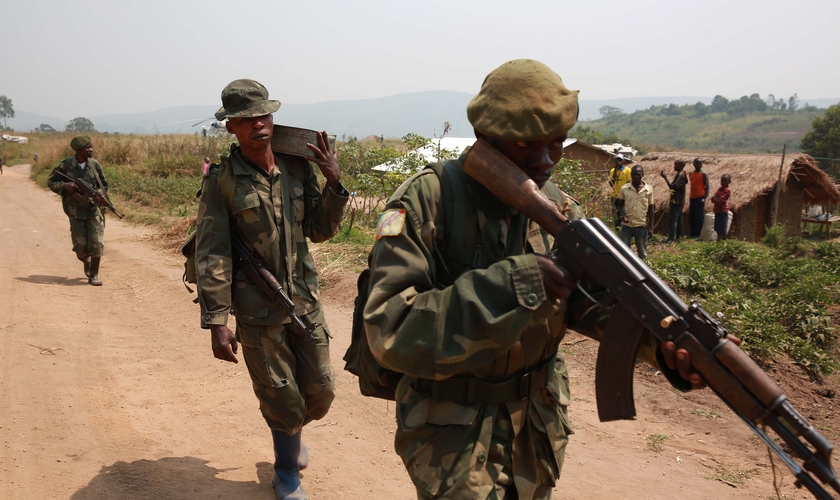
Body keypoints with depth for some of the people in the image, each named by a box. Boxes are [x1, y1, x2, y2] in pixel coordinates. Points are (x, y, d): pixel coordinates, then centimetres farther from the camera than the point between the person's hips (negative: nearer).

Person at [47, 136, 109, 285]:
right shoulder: (66, 165, -5)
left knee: (97, 243, -10)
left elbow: (104, 185, 8)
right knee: (80, 246, 1)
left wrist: (93, 196, -9)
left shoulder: (95, 165, -1)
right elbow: (50, 181, 4)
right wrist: (65, 186, -15)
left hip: (94, 210, 1)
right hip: (75, 212, -1)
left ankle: (94, 275, 2)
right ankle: (87, 263, 34)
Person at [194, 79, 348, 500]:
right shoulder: (221, 181, -10)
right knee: (283, 399, 6)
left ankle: (290, 433, 47)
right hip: (257, 311, -4)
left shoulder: (298, 168, 1)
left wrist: (334, 185, -11)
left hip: (305, 301, 4)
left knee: (320, 393, 12)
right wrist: (216, 322, -15)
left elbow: (321, 231, 4)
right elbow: (211, 256, -11)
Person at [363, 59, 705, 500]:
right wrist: (509, 285, -37)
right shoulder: (425, 202, -20)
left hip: (538, 426, 6)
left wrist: (664, 341, -27)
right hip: (453, 436, -6)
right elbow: (389, 330, -29)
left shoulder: (555, 206, 0)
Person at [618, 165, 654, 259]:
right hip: (626, 225, 0)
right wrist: (622, 216, -9)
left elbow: (650, 209, 3)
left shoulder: (649, 189, -3)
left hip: (641, 226, 0)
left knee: (643, 254, 9)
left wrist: (651, 227, 0)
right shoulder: (624, 188, -2)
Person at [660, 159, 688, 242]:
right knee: (679, 219, 17)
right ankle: (680, 235, 25)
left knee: (672, 220, -10)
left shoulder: (679, 175, -19)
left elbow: (672, 187, -27)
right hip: (680, 201, 10)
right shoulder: (683, 174, 9)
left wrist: (665, 177, -30)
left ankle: (671, 238, -11)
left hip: (676, 201, -10)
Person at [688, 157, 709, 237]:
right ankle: (691, 234, 14)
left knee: (699, 218, -5)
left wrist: (705, 198, -18)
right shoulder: (691, 174, 13)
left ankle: (698, 234, -2)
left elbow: (707, 187, -8)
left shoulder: (703, 174, -5)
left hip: (699, 198, -7)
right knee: (691, 218, 9)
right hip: (692, 198, 7)